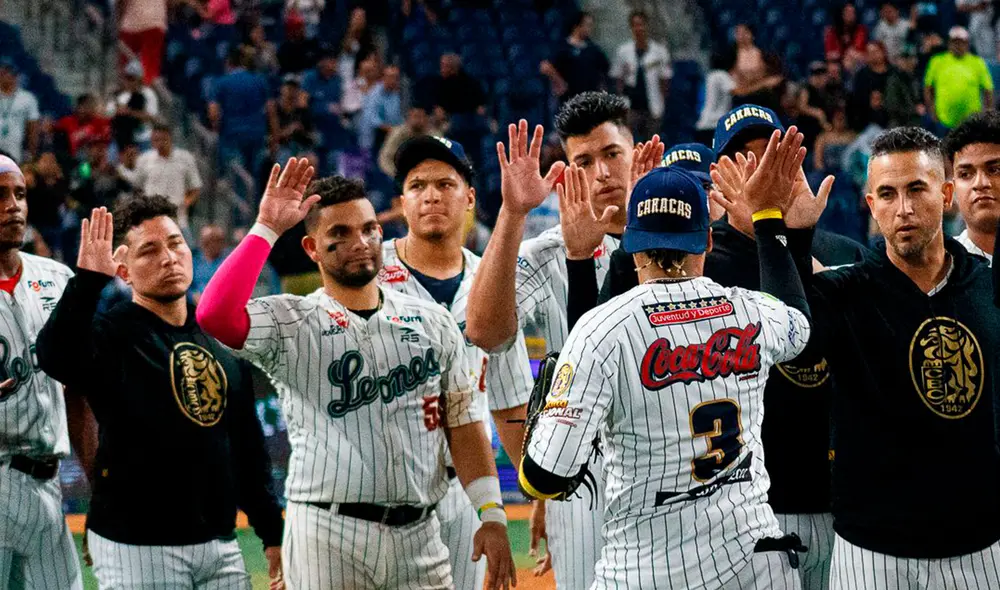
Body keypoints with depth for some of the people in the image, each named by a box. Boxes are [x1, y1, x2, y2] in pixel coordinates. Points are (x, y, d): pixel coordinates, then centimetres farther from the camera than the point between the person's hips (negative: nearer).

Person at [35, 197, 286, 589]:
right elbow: (55, 358, -30)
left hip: (220, 544, 6)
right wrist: (88, 279, -37)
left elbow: (248, 444, 17)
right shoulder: (111, 334, -6)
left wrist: (272, 534, 14)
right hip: (136, 547, -6)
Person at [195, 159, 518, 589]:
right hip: (328, 534, -3)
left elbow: (462, 420, 11)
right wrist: (266, 229, -13)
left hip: (419, 536, 3)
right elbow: (215, 315, -19)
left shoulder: (432, 322, 12)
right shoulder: (291, 324, 0)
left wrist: (492, 514, 2)